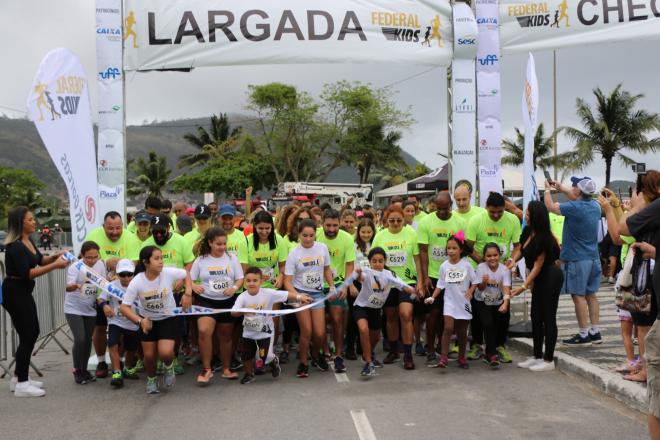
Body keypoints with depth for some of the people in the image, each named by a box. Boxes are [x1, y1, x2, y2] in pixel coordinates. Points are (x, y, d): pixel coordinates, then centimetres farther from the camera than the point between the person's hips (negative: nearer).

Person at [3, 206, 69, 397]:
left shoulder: (28, 241, 6)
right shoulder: (15, 246, -20)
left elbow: (39, 260, 21)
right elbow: (27, 273, -25)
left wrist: (55, 256, 2)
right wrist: (54, 265, -25)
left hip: (24, 292, 9)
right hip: (14, 293, -9)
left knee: (32, 333, 15)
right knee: (27, 335, -5)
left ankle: (19, 378, 26)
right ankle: (21, 384, 5)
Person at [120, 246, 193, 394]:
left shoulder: (168, 273, -23)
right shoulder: (136, 282, -23)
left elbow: (186, 275, -2)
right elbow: (124, 307, -20)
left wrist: (188, 294, -16)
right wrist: (140, 320, -35)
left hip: (168, 318, -1)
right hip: (147, 320, 1)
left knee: (165, 353, -19)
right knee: (149, 355, 6)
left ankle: (169, 367, 19)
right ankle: (151, 380, 37)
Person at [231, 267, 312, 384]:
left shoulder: (268, 293, -19)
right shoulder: (242, 297, -16)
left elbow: (286, 294, -22)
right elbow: (233, 312, -27)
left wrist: (299, 297, -34)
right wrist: (243, 311, -47)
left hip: (265, 332, -2)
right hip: (248, 333, 2)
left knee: (265, 358, -4)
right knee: (246, 356, 11)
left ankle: (273, 361, 32)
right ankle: (249, 374, 39)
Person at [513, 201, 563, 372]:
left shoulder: (542, 238, -23)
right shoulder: (528, 232, 1)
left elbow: (538, 265, -19)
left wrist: (524, 286, -21)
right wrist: (529, 281, 9)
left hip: (551, 278, -9)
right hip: (539, 279, 9)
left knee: (548, 318, -3)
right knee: (536, 317, 12)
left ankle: (549, 360, 5)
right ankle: (537, 357, 21)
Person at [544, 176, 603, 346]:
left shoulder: (574, 208, -20)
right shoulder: (595, 205, 3)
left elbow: (550, 206, -6)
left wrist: (548, 190, 12)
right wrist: (562, 189, 26)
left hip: (576, 260, -8)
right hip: (593, 258, 8)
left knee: (579, 296, -1)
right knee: (591, 295, 13)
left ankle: (584, 335, 4)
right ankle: (595, 332, 18)